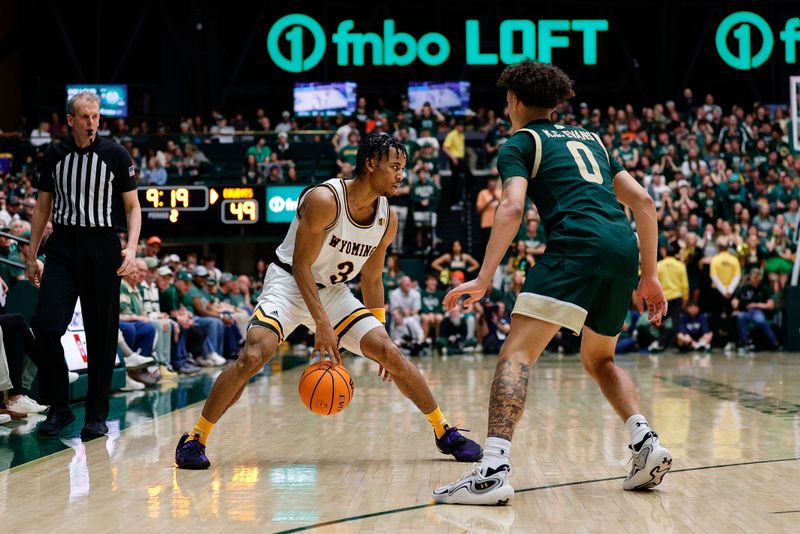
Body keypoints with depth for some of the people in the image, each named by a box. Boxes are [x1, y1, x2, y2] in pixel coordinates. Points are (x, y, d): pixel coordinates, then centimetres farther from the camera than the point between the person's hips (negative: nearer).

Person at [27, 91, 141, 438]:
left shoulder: (115, 155, 0)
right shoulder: (55, 155, 8)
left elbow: (132, 207, 2)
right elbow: (42, 207, 14)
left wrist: (132, 247, -13)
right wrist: (31, 257, 11)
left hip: (102, 247, -2)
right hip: (62, 247, 2)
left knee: (102, 335, 1)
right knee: (45, 325, -11)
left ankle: (97, 414, 12)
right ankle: (59, 407, 3)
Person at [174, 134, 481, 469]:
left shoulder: (387, 220, -3)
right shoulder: (324, 200, -24)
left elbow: (371, 279, 10)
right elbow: (301, 265, -23)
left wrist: (379, 333, 9)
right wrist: (322, 323, -29)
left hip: (334, 291, 6)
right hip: (290, 283, -5)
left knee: (390, 353, -6)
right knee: (253, 356, -26)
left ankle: (444, 433, 10)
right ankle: (194, 439, -12)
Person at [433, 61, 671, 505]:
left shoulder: (520, 143, 13)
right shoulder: (590, 138, 31)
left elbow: (512, 207, -7)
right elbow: (642, 201, 23)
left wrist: (484, 279, -11)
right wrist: (650, 275, 24)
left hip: (578, 245, -7)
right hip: (624, 249, 7)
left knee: (516, 353, -11)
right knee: (599, 359, 27)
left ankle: (493, 472, -27)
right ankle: (646, 443, 8)